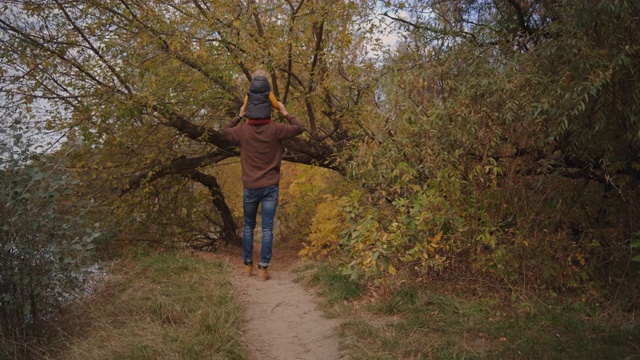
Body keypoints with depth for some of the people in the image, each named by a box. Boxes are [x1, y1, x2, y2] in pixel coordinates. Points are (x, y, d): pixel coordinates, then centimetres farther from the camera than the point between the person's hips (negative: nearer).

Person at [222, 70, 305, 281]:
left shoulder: (242, 130, -3)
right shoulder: (275, 130, -8)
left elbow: (225, 132, 19)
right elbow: (299, 128, 6)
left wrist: (239, 116, 24)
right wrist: (285, 114, 17)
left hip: (250, 187, 2)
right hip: (270, 187, -1)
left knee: (248, 226, 17)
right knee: (267, 228, 1)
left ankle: (247, 266, 21)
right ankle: (263, 269, 1)